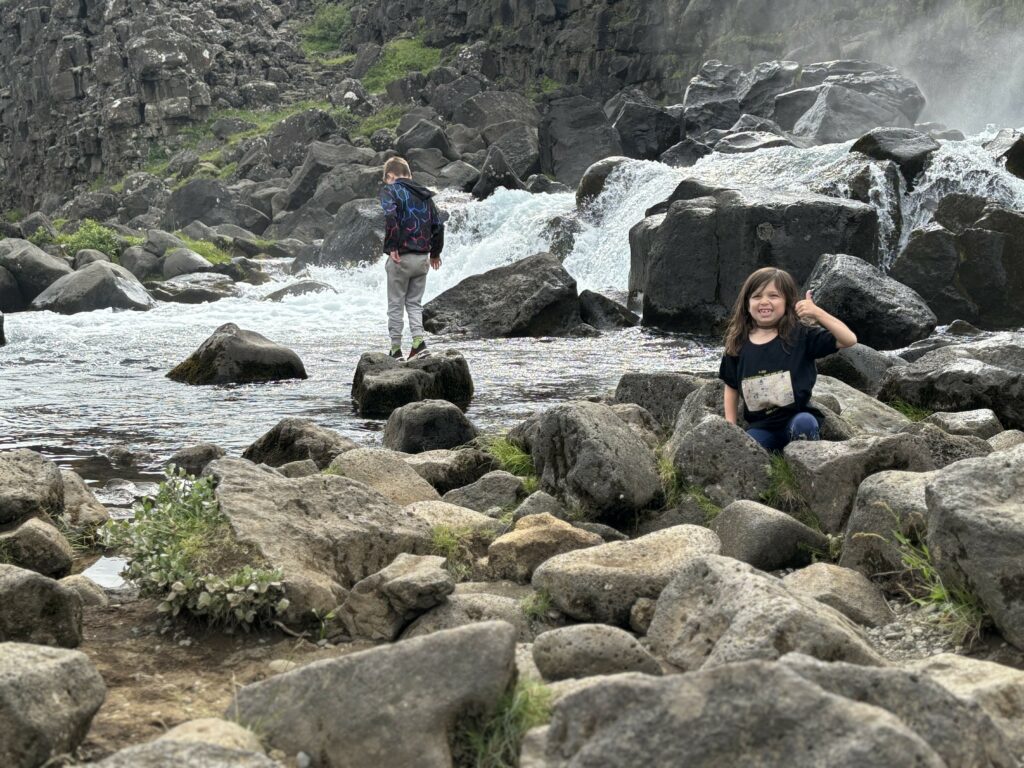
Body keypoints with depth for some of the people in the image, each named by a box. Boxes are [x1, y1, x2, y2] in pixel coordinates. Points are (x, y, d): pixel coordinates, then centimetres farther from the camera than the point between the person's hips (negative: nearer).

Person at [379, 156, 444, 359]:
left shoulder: (390, 191, -5)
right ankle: (418, 339, -4)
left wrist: (392, 247, -20)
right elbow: (438, 224, 12)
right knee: (414, 303, 14)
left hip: (401, 258, -5)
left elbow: (391, 216, -24)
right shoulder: (424, 195, 14)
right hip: (422, 258, 5)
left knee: (395, 305, 5)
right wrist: (435, 253, 22)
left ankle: (396, 349, 7)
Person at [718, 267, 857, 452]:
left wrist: (818, 313, -24)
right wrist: (730, 427, 5)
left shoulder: (800, 335, -6)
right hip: (760, 427, 1)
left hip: (797, 418, -1)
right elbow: (731, 387, 15)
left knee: (804, 422, -36)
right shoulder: (738, 345, 3)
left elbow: (849, 340, -14)